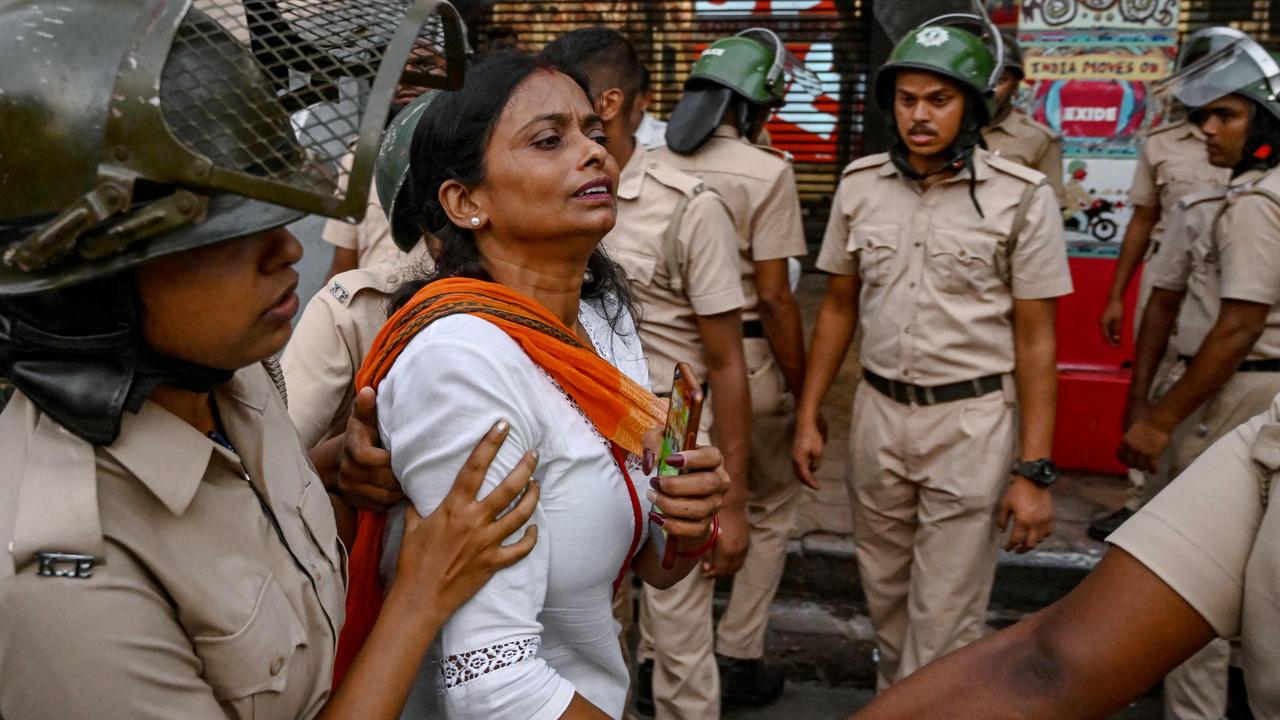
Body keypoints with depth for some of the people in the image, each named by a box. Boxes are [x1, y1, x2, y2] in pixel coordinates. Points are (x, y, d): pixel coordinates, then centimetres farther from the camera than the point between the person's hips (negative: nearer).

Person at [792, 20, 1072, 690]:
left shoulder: (1022, 197, -10)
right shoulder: (859, 184, 1)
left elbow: (1035, 340, -8)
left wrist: (1034, 471, -11)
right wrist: (808, 415, 8)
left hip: (973, 420, -4)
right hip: (878, 411, 4)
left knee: (945, 613, 1)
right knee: (884, 592, 18)